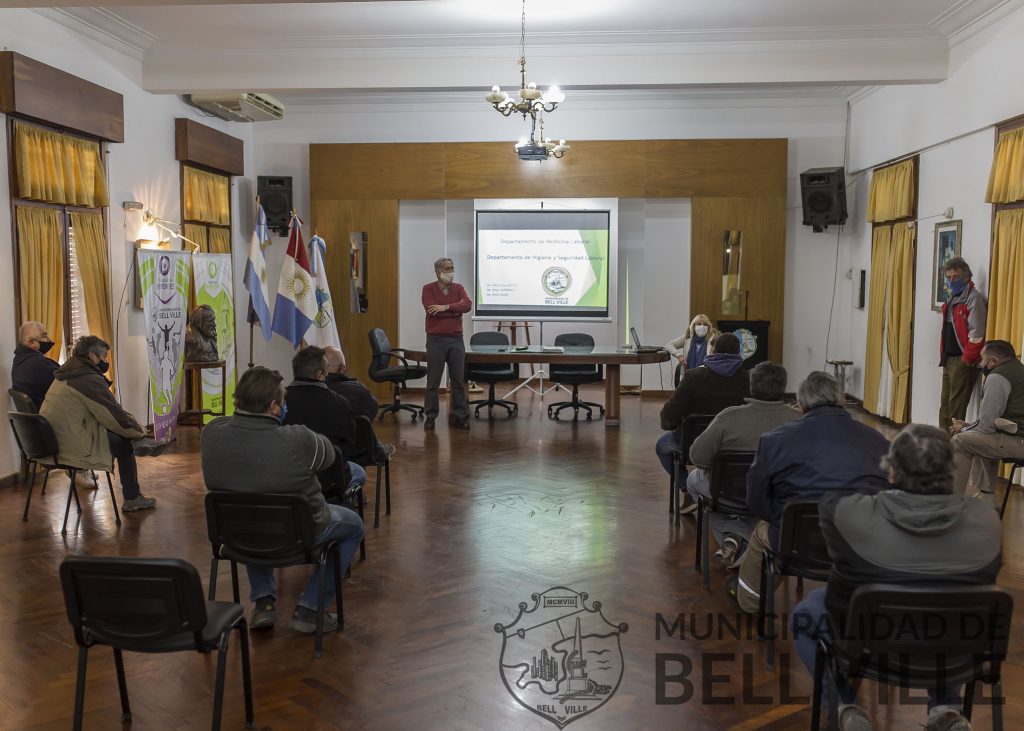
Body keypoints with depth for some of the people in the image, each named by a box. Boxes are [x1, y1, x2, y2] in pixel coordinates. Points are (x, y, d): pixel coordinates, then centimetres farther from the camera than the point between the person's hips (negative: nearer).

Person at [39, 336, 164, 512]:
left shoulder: (66, 375, 15)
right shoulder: (89, 380, -16)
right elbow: (115, 414, -11)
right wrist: (140, 432, 4)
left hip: (53, 441, 9)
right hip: (74, 446, -9)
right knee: (125, 446, 5)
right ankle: (132, 500, 12)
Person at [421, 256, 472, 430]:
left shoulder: (458, 288, 9)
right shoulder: (428, 289, 0)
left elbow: (468, 305, -9)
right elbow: (432, 310, -16)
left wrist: (446, 307, -20)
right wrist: (457, 309, -10)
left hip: (456, 339, 3)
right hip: (436, 339, -3)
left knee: (458, 380, 4)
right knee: (433, 380, 3)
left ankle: (461, 416, 10)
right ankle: (430, 416, 12)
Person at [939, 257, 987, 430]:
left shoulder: (974, 298, -11)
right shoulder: (952, 298, 17)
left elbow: (976, 333, -17)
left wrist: (967, 359, -16)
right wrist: (944, 356, 15)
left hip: (963, 360, -9)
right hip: (949, 360, 9)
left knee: (956, 405, -7)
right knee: (945, 403, 12)